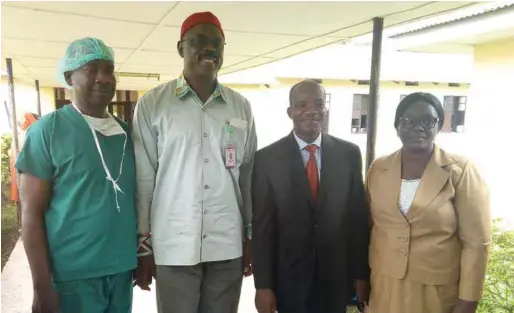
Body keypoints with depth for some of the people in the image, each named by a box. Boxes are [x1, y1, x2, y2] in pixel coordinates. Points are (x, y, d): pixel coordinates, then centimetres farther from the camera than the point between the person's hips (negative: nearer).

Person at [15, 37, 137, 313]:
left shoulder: (125, 131, 7)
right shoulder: (48, 130, -7)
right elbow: (31, 212, -9)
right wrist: (42, 286, -11)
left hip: (122, 269, 5)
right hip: (73, 274, -5)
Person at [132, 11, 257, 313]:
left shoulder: (241, 107, 5)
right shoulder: (152, 104, -2)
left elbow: (247, 176, 9)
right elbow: (143, 179, 0)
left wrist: (250, 236, 10)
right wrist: (143, 244, 1)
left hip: (228, 246, 2)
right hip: (173, 246, -2)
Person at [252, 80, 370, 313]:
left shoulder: (349, 153, -2)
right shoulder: (267, 158, -8)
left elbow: (359, 218, 1)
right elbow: (262, 225, -7)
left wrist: (361, 274, 3)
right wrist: (263, 284, -7)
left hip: (336, 278, 2)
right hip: (288, 278, -1)